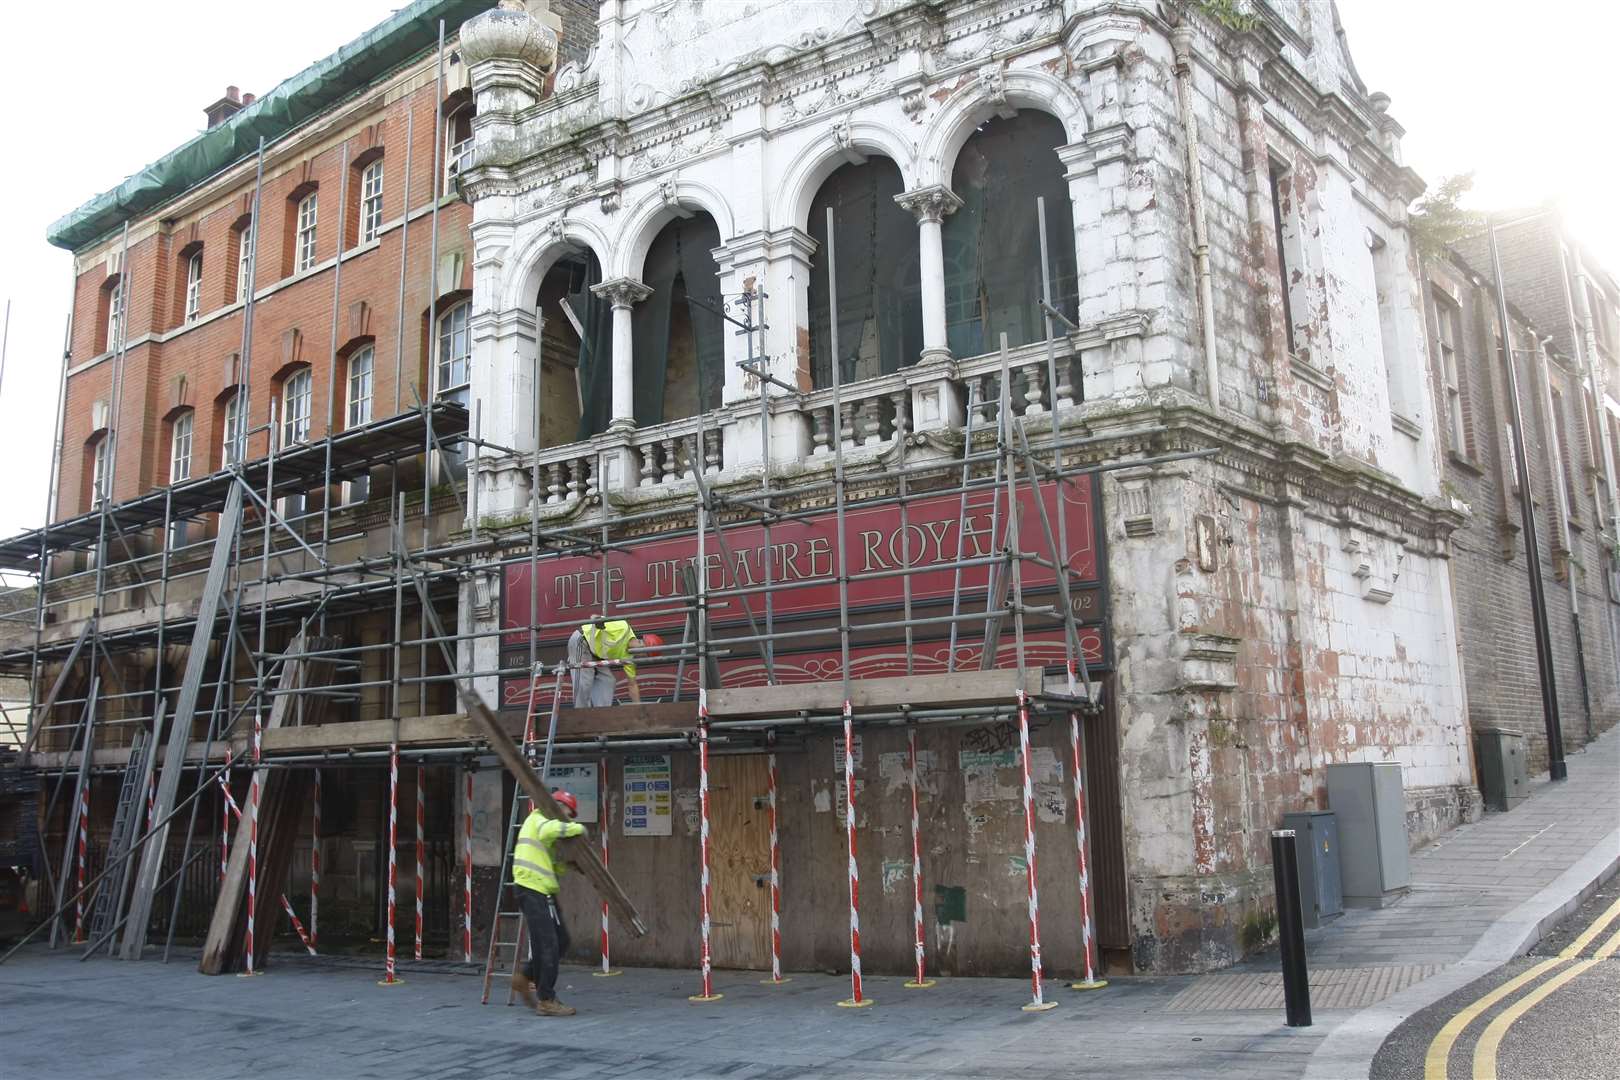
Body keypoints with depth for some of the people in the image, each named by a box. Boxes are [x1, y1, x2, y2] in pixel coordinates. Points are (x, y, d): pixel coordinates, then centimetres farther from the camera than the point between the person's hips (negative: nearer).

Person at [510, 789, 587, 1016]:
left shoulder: (550, 841, 26)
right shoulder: (539, 819, -5)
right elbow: (550, 829, -30)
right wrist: (577, 828, -16)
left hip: (545, 892, 10)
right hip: (532, 889, -10)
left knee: (561, 940, 11)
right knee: (547, 945, -8)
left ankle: (525, 976, 22)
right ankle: (547, 1000, -1)